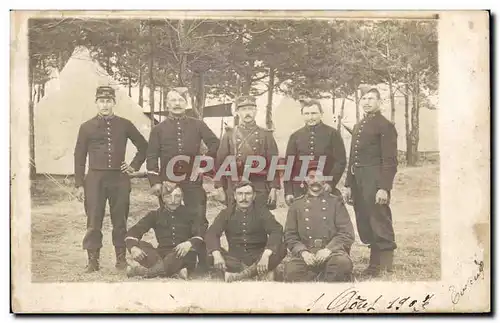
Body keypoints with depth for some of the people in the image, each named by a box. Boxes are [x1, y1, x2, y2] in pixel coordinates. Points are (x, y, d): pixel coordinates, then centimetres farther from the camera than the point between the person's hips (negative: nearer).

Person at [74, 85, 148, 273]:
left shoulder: (125, 125, 6)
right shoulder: (87, 127, 5)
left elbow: (143, 146, 18)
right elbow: (79, 157, 5)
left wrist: (134, 166, 7)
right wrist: (79, 184, 0)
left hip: (119, 178, 1)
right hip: (95, 178, 0)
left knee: (120, 220, 6)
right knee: (94, 221, -1)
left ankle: (121, 258, 16)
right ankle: (93, 260, 8)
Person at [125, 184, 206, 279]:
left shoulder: (189, 214, 8)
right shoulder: (155, 215, 12)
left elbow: (202, 234, -7)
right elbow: (133, 231, 2)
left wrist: (189, 243, -29)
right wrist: (133, 248, -20)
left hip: (182, 256, -2)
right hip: (161, 255, 2)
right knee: (140, 245, -23)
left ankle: (144, 271, -39)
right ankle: (176, 269, -41)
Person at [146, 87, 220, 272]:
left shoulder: (197, 125, 7)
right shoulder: (158, 129, 7)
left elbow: (215, 144, 11)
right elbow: (152, 157, 3)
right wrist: (155, 182, -5)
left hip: (193, 182, 0)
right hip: (168, 183, 1)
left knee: (199, 222, -1)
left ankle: (204, 264, 6)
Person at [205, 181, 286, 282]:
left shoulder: (262, 211, -1)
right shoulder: (227, 213, 3)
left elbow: (276, 231, -16)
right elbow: (211, 233, -10)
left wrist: (266, 255, -34)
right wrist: (217, 255, -31)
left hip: (257, 258, -1)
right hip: (235, 259, 1)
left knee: (281, 249, -27)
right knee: (211, 253, -25)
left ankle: (240, 274, -33)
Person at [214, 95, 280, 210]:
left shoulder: (266, 135, 7)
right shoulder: (229, 135, 9)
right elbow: (220, 163, 6)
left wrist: (274, 188, -4)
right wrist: (220, 187, -1)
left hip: (260, 191, 0)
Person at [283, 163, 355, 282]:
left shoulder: (336, 201, 12)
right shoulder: (296, 204, 16)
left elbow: (347, 233, 4)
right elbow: (290, 236, 11)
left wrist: (329, 249, -13)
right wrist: (302, 252, -9)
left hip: (332, 251, 0)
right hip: (306, 253, 1)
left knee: (343, 262, -36)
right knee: (291, 271, -32)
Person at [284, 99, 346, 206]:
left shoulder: (332, 134, 2)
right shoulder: (295, 136, 8)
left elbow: (340, 161, -2)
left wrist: (331, 183, -14)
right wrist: (288, 192, 0)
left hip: (326, 189, -1)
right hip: (300, 191, 2)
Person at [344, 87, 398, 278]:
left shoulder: (385, 125, -5)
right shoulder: (358, 127, 20)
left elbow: (390, 160, -11)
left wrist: (384, 187, -18)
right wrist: (349, 184, 16)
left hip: (375, 181, -8)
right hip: (358, 181, 8)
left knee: (380, 226, -6)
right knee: (365, 226, 12)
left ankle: (386, 268, 1)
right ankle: (375, 265, 22)